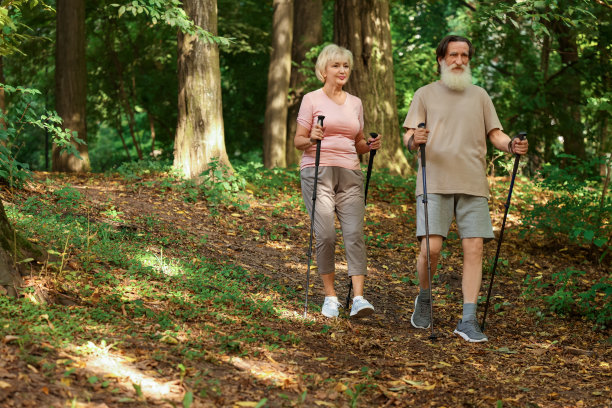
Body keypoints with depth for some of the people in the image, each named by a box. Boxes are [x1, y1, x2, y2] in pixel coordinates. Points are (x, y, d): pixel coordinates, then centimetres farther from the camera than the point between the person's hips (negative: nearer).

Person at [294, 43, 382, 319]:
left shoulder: (355, 103, 17)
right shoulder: (312, 100, 5)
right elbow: (298, 141, 4)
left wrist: (370, 146, 0)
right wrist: (312, 139, -18)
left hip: (350, 174, 3)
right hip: (317, 171, -3)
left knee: (354, 233, -11)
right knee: (325, 235, -10)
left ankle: (358, 297, -16)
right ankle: (330, 295, 4)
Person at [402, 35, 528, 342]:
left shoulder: (479, 95, 18)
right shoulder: (426, 94, 12)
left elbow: (495, 133, 15)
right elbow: (408, 139, 6)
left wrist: (511, 145, -7)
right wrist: (414, 140, -19)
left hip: (473, 184, 2)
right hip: (435, 183, -2)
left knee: (474, 249, -5)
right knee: (431, 247, -12)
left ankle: (468, 321, 0)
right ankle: (424, 299, 17)